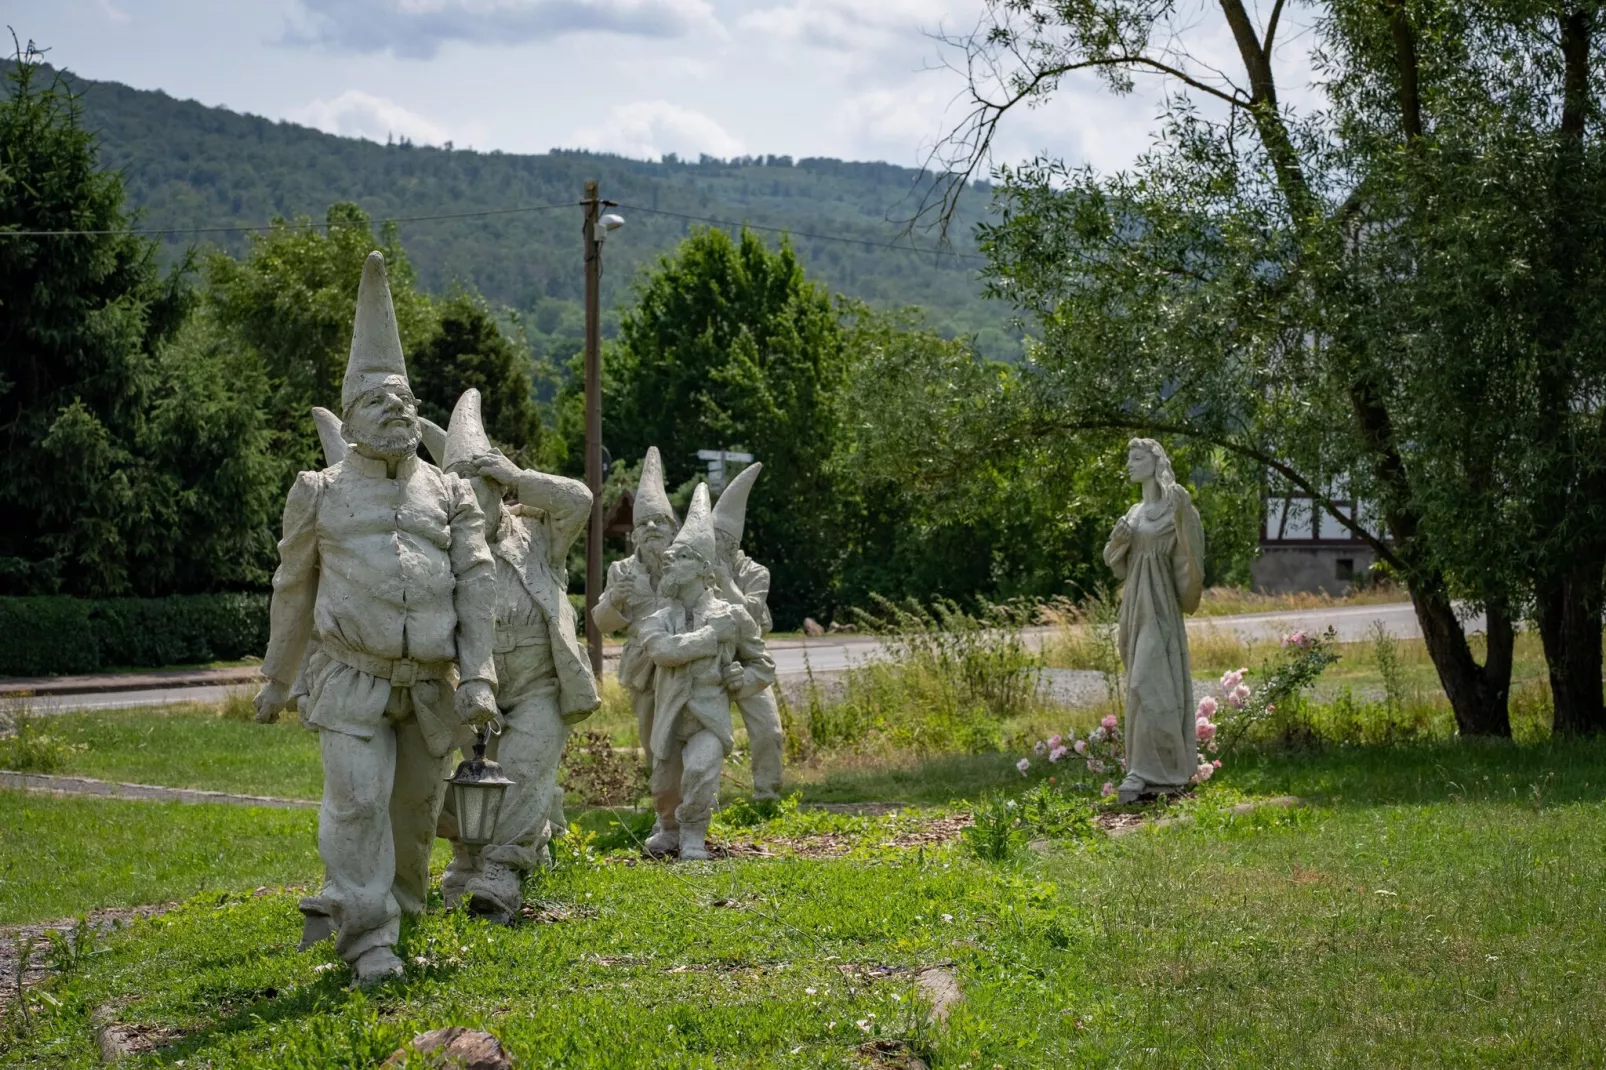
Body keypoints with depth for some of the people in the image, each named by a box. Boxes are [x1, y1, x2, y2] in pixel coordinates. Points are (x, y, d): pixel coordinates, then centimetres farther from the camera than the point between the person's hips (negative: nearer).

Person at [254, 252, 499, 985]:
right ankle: (368, 943, -11)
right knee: (357, 801, -15)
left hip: (430, 681, 2)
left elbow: (476, 586, 2)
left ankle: (399, 912, 31)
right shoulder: (322, 495, 7)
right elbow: (293, 588, 15)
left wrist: (478, 676, -8)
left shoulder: (448, 495, 9)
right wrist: (277, 677, 19)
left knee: (415, 808, 10)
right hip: (352, 679, -2)